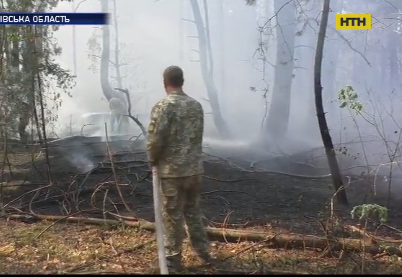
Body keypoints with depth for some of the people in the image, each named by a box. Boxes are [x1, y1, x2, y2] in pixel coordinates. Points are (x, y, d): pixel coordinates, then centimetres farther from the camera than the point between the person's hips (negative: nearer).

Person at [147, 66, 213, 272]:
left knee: (172, 215, 6)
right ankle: (203, 252, 28)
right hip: (195, 168, 6)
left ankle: (173, 258, 17)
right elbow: (198, 136, 10)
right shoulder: (196, 106, 6)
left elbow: (155, 139, -17)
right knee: (193, 211, 19)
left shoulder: (163, 106, -14)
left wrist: (152, 160, 1)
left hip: (172, 170, -6)